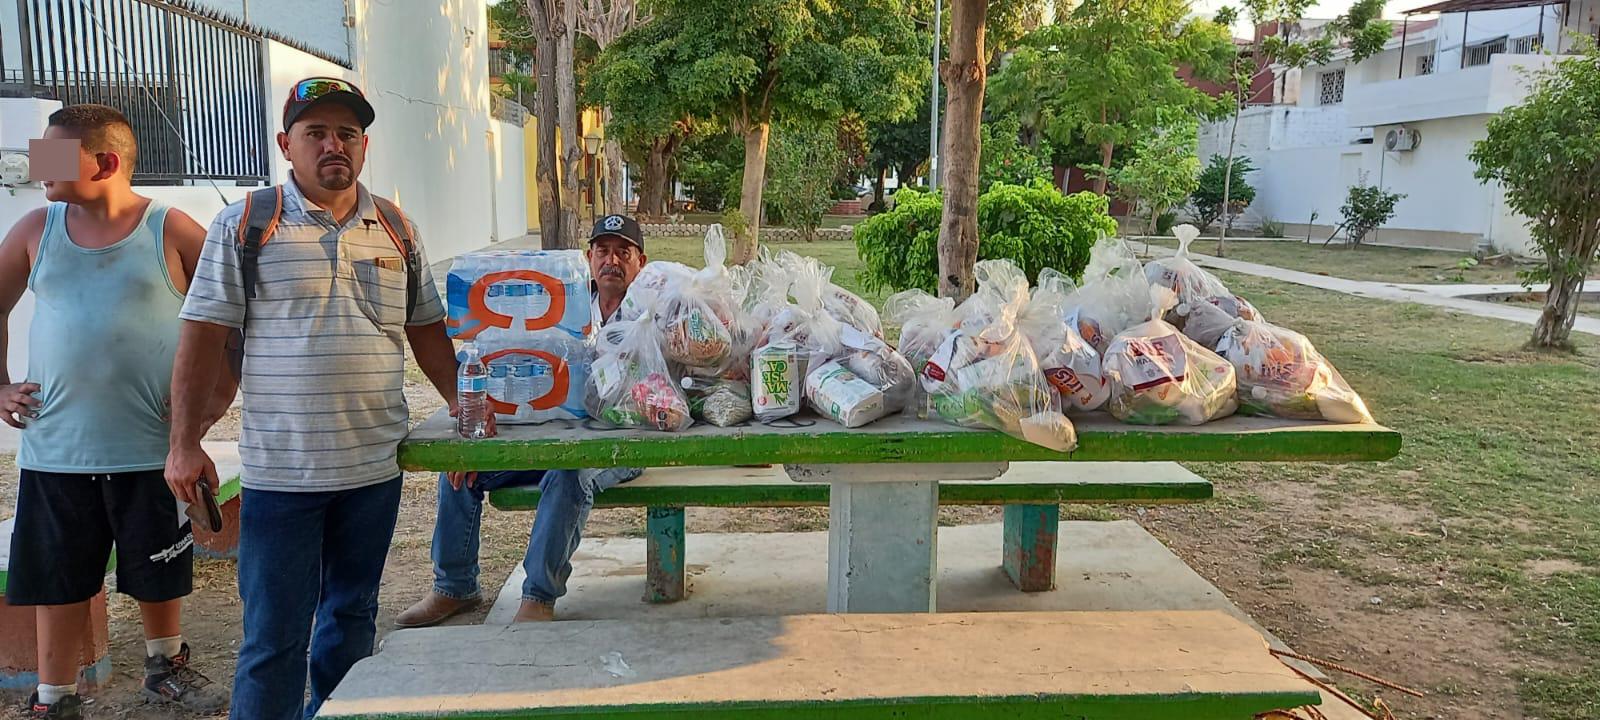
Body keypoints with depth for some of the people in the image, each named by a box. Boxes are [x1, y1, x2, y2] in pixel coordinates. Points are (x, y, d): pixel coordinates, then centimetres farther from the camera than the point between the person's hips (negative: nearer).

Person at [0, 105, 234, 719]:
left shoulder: (171, 231, -6)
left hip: (152, 449, -2)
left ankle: (166, 668, 35)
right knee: (58, 579, 9)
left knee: (159, 573, 12)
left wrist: (219, 392, -6)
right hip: (55, 450, 2)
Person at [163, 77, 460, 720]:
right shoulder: (244, 226, -2)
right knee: (273, 637, 2)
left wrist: (463, 407, 5)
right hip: (280, 470, -4)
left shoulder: (395, 229, 9)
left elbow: (427, 331, 14)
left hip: (374, 467, 4)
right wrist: (184, 443, -9)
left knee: (352, 619, 16)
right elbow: (203, 338, -3)